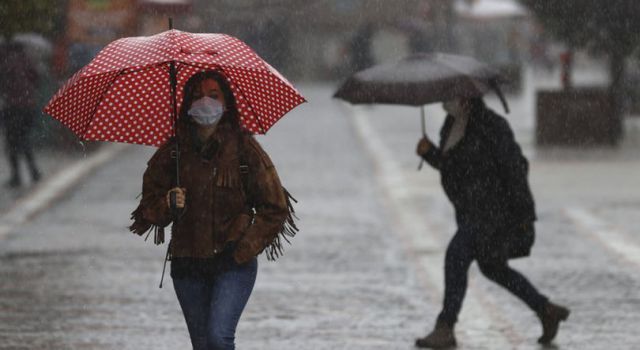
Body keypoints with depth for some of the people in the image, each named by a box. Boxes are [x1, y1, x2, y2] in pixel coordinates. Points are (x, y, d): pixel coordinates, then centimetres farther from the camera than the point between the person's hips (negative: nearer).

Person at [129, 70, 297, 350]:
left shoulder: (243, 148, -4)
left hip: (233, 264, -3)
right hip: (187, 264, 3)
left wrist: (243, 250, -8)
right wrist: (167, 206, -16)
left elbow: (275, 209, 0)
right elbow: (149, 208, 7)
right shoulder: (173, 151, 3)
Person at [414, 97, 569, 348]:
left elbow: (515, 167, -19)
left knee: (456, 256, -17)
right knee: (493, 268, 18)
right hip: (473, 210, 10)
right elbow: (447, 163, 16)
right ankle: (548, 311, 31)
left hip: (497, 209, -10)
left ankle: (444, 330, -10)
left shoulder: (491, 126, -20)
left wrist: (524, 213, -18)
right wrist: (427, 151, -5)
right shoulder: (452, 123, 6)